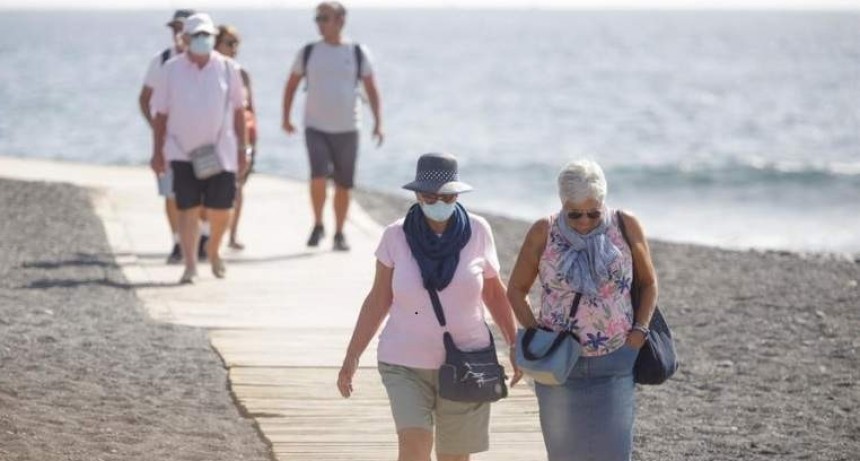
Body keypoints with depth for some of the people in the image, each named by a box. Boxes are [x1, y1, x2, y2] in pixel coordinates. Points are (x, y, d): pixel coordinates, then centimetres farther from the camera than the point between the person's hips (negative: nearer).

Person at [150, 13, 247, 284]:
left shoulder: (228, 68, 1)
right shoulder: (172, 70, 0)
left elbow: (238, 110, 7)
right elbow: (161, 114, 5)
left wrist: (241, 149, 5)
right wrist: (157, 152, 3)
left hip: (220, 152, 1)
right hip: (183, 152, -1)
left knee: (220, 211, 3)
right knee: (187, 208, -5)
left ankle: (213, 251, 32)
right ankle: (190, 265, -1)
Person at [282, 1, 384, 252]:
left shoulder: (358, 53, 1)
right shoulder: (308, 52, 3)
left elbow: (371, 89, 5)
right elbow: (291, 85, 12)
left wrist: (378, 123, -3)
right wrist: (286, 118, 9)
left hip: (346, 129, 1)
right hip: (315, 127, -1)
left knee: (343, 185, 5)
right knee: (318, 177, -19)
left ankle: (339, 234, 20)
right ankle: (318, 225, 1)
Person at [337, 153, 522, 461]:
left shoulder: (476, 231, -7)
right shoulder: (396, 237, -8)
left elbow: (493, 290, 6)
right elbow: (378, 300, -1)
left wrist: (514, 345, 4)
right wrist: (351, 358, -3)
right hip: (406, 365, -1)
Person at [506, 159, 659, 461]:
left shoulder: (626, 227, -4)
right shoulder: (544, 233, -4)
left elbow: (648, 282, 9)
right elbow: (516, 289, 6)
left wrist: (640, 331, -4)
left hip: (614, 363, -1)